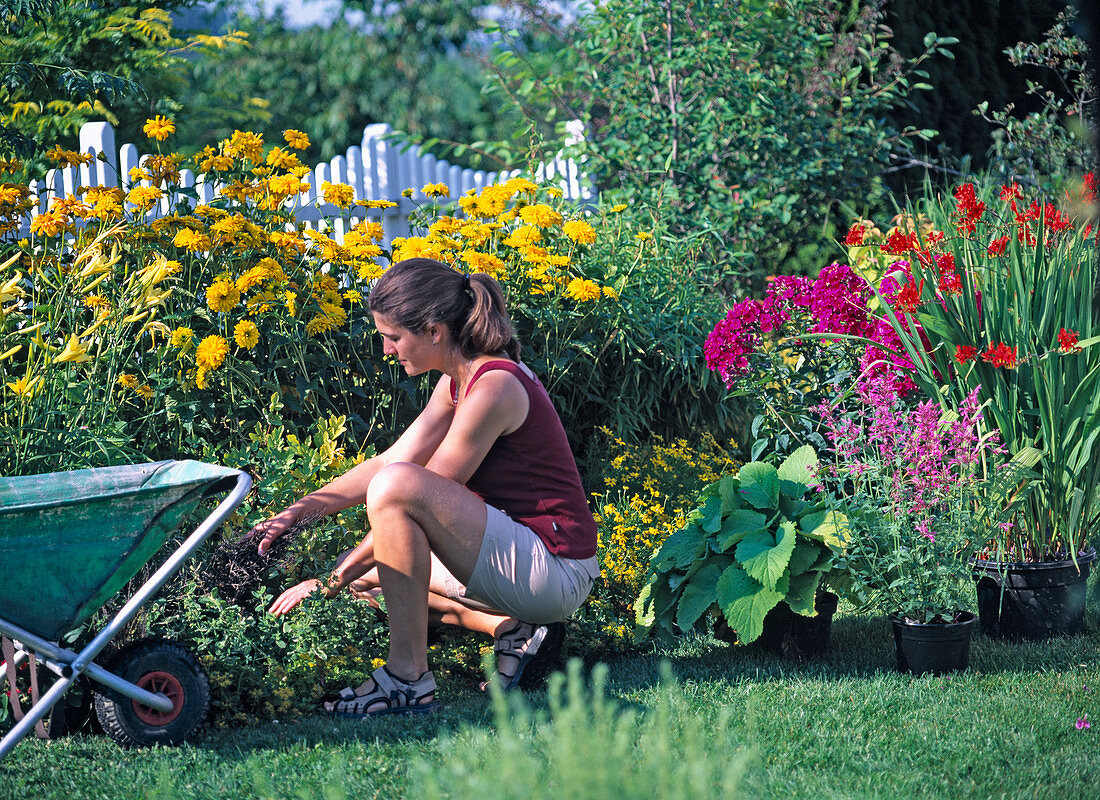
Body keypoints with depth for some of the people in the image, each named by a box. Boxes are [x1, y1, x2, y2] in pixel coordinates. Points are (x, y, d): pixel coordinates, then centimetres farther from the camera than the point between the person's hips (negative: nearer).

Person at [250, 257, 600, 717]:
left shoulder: (493, 387, -20)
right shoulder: (458, 379, 9)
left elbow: (402, 490, -18)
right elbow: (391, 460, 13)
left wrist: (331, 582, -13)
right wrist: (299, 511, 4)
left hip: (556, 571, -10)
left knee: (395, 488, -26)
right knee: (372, 573, 22)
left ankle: (409, 679, -20)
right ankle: (512, 629, 7)